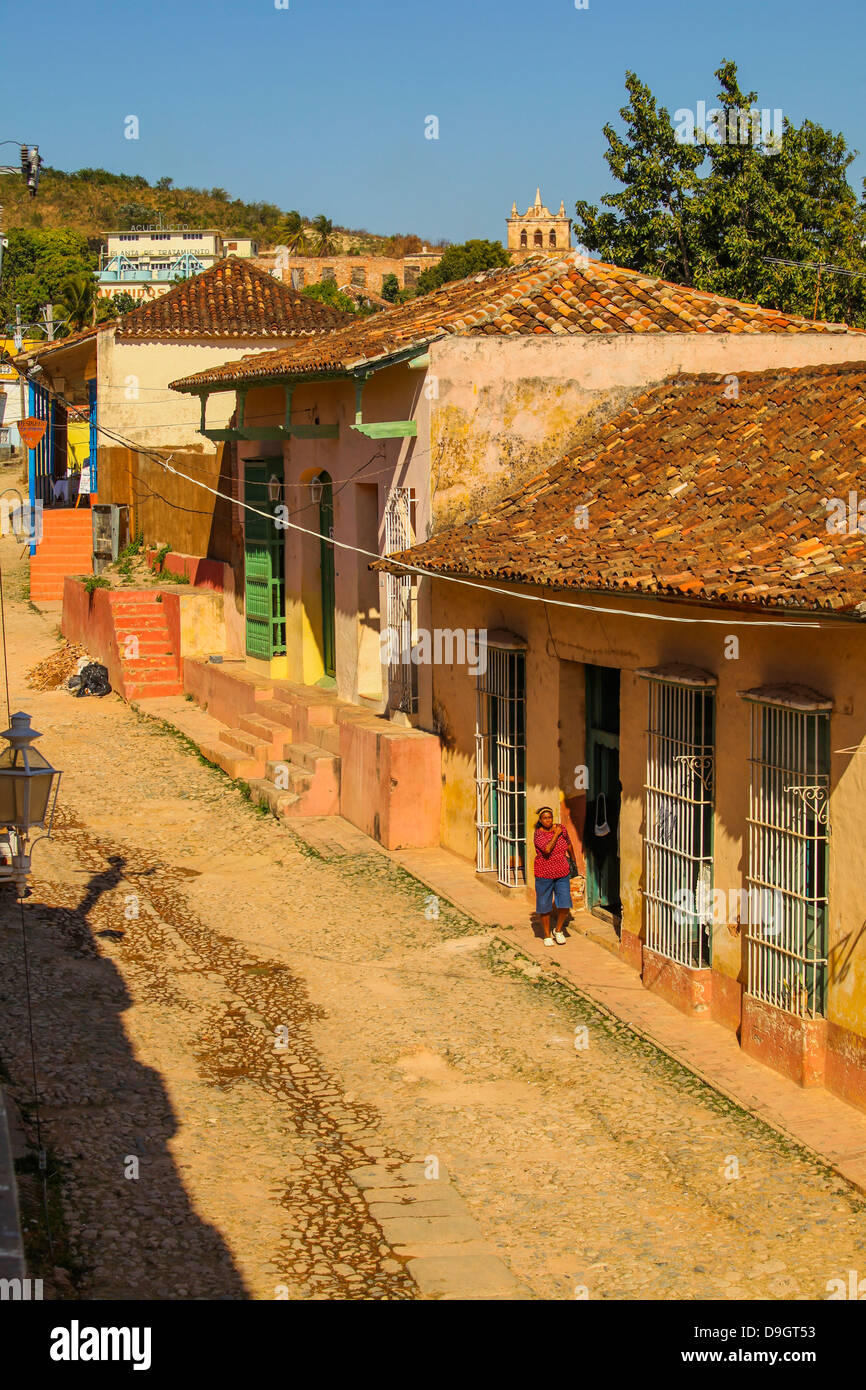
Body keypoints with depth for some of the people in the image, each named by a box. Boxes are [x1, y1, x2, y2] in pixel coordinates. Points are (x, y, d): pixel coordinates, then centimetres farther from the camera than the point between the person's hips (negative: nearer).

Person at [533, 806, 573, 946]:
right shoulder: (538, 834, -12)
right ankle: (547, 935, 23)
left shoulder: (560, 829, 0)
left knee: (564, 905, -4)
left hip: (562, 874, 3)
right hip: (544, 875, -3)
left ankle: (558, 930, 20)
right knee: (545, 906, 6)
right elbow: (547, 850, -29)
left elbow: (568, 844, 19)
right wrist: (556, 835, -18)